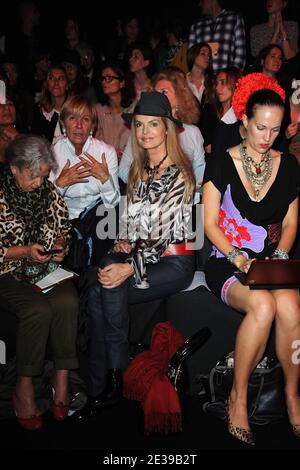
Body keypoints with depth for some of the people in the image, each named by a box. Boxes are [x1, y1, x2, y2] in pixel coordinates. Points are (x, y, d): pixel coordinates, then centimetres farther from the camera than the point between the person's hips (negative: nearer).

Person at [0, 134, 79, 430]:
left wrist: (60, 244, -1)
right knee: (38, 309, -31)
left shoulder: (49, 192, 7)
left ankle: (61, 378, -16)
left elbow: (64, 227, 20)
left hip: (49, 269, 4)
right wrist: (25, 251, -19)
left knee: (67, 302, -28)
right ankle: (24, 388, -15)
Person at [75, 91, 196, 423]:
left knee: (101, 296, -27)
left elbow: (165, 233, -16)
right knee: (99, 296, -23)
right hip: (141, 255, 6)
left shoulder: (178, 173, -8)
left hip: (174, 262, -6)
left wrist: (130, 268, -24)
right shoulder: (139, 168, 14)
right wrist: (124, 241, 1)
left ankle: (116, 376, -11)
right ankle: (100, 391, -16)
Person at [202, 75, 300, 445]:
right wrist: (238, 258, -16)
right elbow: (210, 224, -2)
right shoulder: (222, 164, -1)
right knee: (263, 305, -33)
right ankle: (238, 396, -12)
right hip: (227, 261, -2)